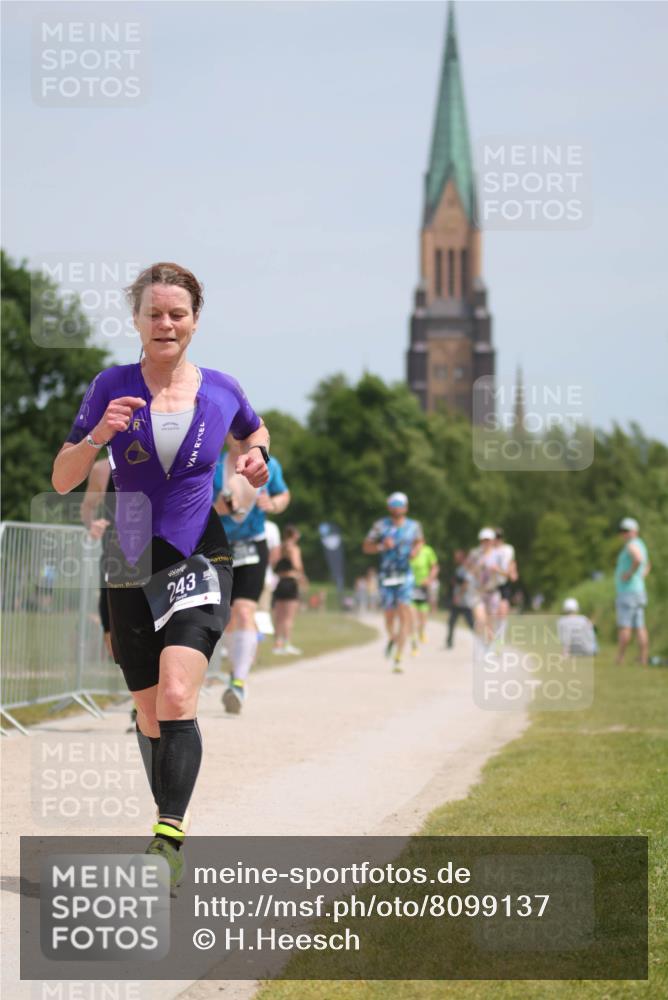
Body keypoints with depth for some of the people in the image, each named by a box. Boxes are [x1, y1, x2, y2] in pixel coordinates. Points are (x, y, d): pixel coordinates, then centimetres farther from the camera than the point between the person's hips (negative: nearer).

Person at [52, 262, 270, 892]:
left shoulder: (221, 390, 2)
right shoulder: (112, 387, -1)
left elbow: (255, 434, 25)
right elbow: (62, 480, -1)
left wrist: (255, 460, 2)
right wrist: (97, 435, -19)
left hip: (199, 561, -2)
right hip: (130, 567, 2)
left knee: (176, 698, -22)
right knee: (149, 714, 10)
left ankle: (168, 837, -29)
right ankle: (171, 825, 28)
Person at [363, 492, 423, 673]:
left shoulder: (414, 526, 3)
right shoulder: (381, 526, -1)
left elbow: (418, 541, 23)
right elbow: (366, 547, 2)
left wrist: (415, 550, 2)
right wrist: (382, 546, -16)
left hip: (405, 576, 0)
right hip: (387, 576, 0)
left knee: (404, 615, -14)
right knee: (389, 616, 6)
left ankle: (398, 659, -15)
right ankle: (392, 638, 43)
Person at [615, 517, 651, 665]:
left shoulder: (632, 545, -11)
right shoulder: (641, 545, 19)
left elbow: (638, 559, -34)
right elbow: (647, 566, 37)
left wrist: (629, 574, -21)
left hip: (628, 591, -10)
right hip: (639, 591, 10)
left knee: (624, 627, -9)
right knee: (640, 628, 4)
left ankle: (620, 659, -10)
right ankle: (644, 660, 0)